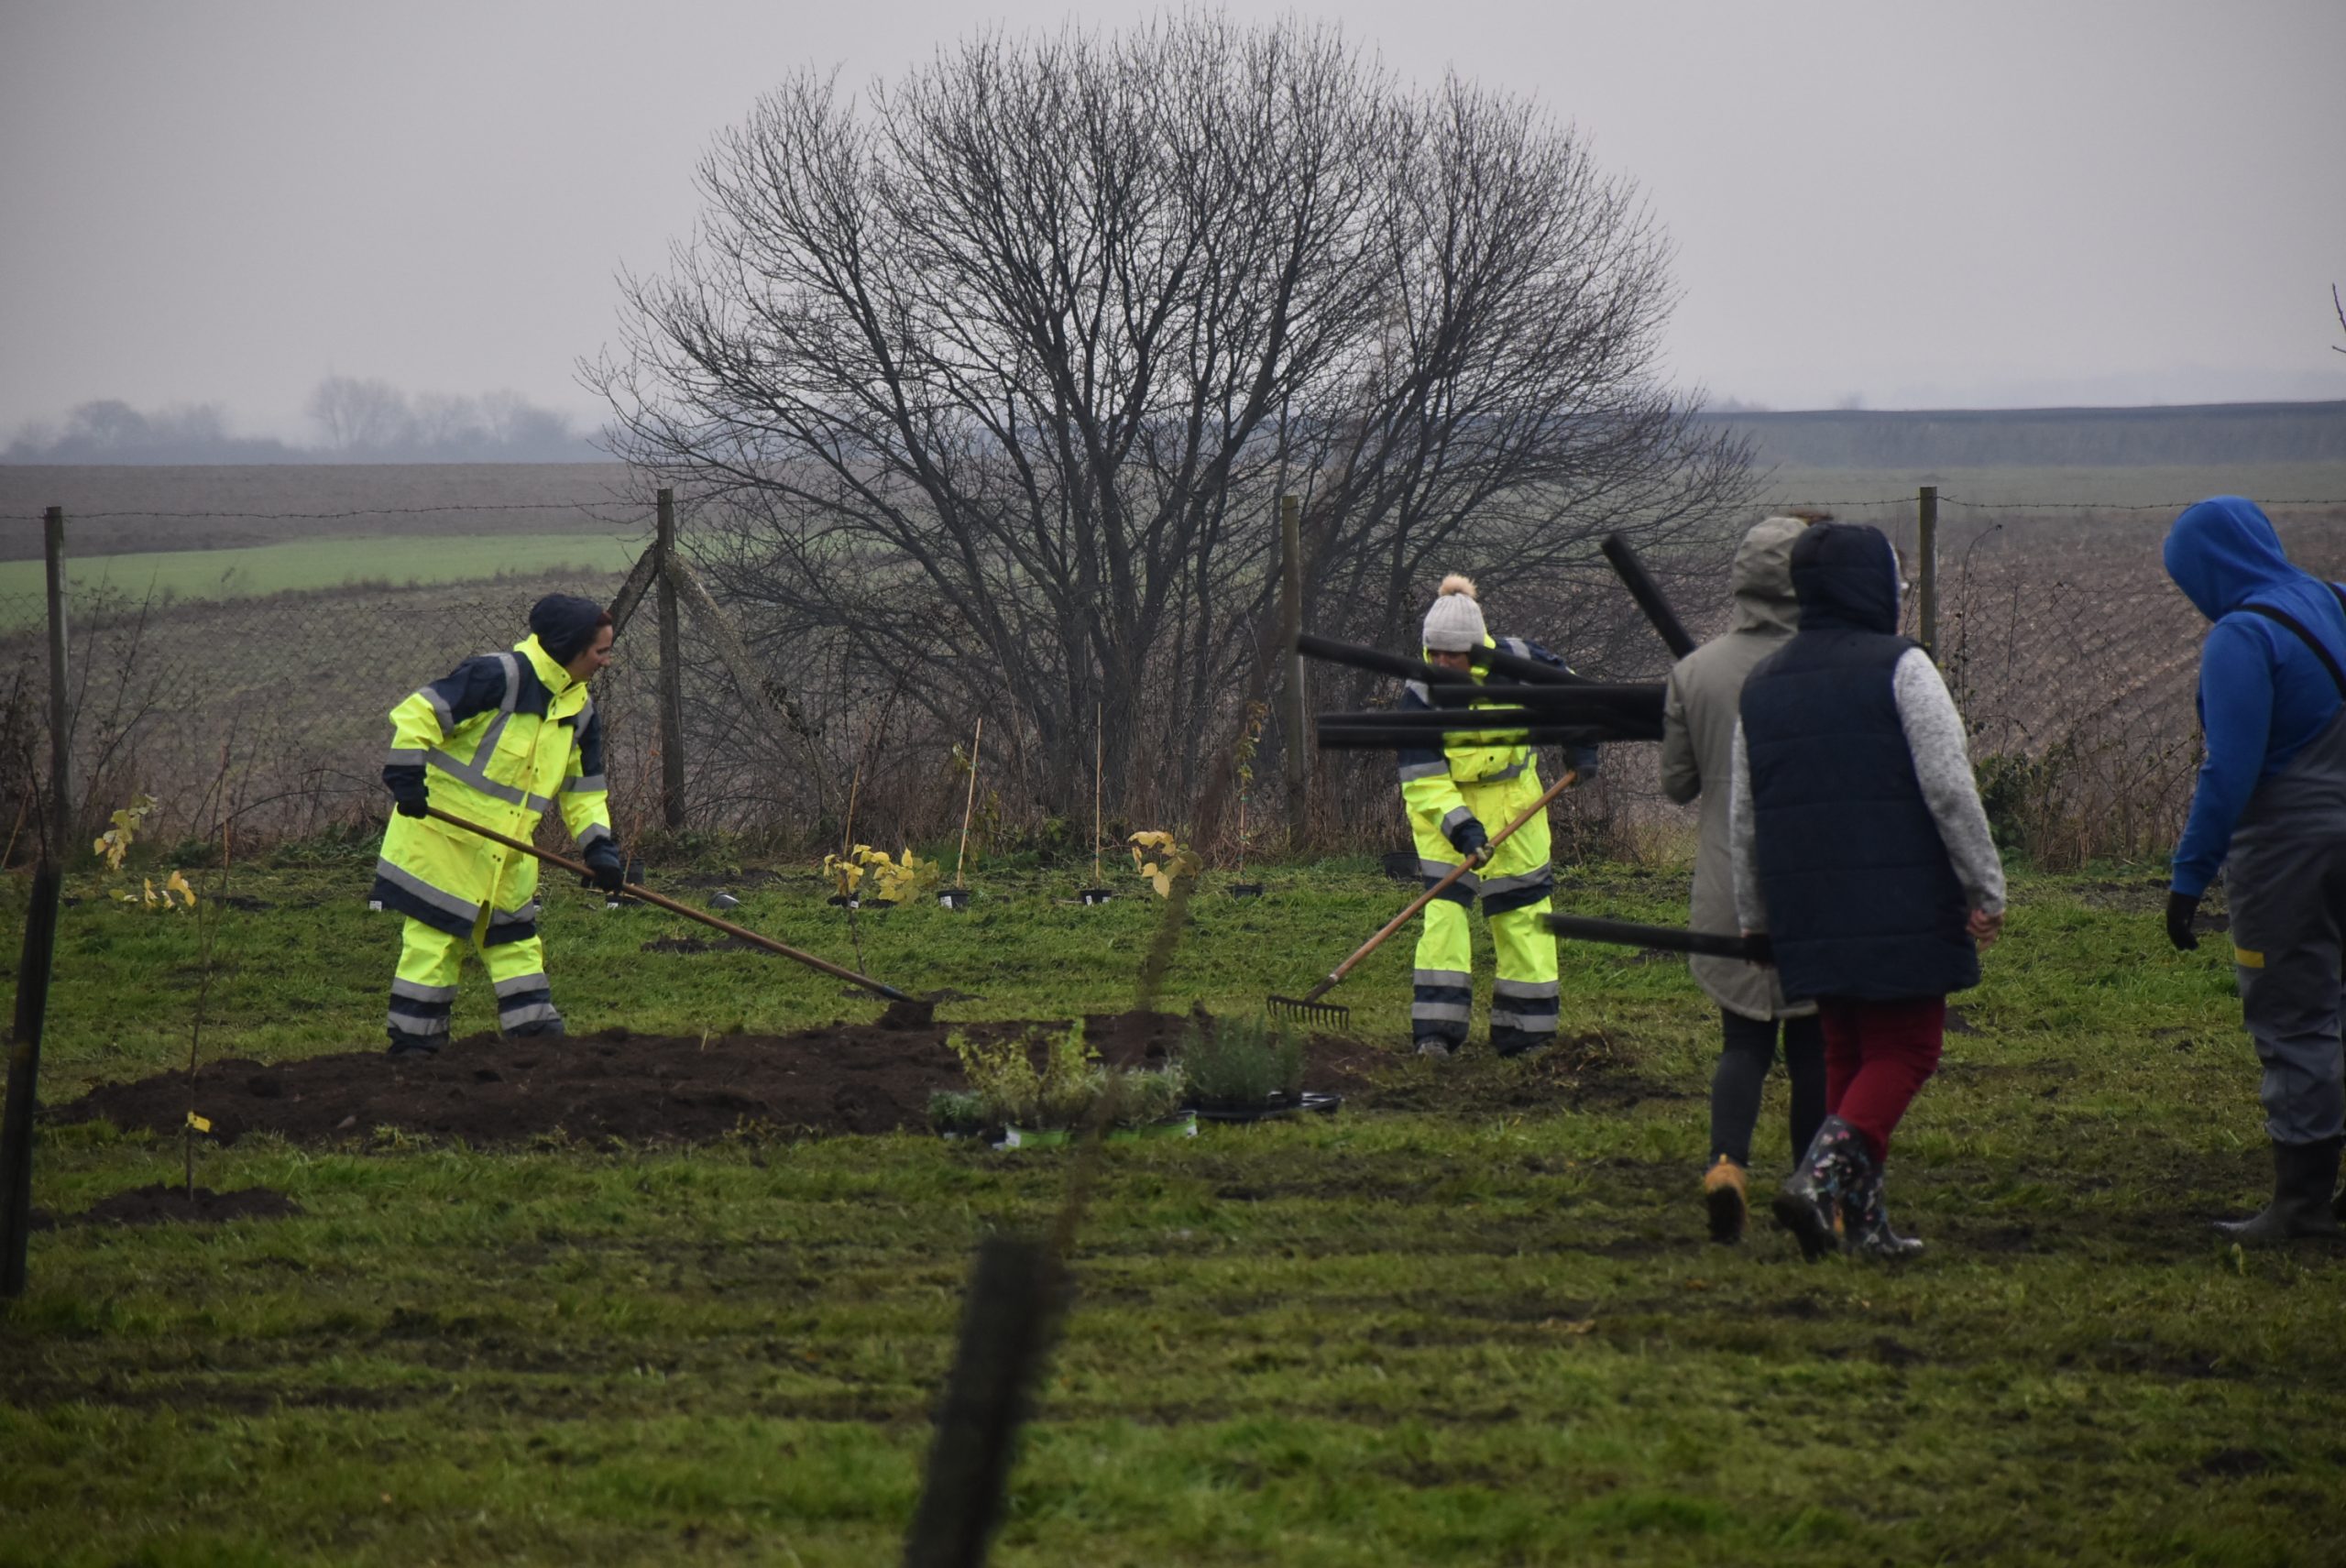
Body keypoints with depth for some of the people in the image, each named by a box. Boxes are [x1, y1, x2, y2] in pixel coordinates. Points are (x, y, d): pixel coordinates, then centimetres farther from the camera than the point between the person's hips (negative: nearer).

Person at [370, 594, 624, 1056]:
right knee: (434, 942, -4)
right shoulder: (501, 676, -17)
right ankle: (413, 1043, 2)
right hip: (442, 840, -8)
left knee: (516, 942, 11)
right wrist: (408, 776, -29)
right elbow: (418, 713, -20)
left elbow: (583, 790, 15)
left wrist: (599, 848, 1)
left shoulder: (578, 710, 8)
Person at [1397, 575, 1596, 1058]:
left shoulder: (1513, 661, -12)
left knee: (1524, 909, 5)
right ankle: (1437, 1030, -15)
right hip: (1444, 809, -2)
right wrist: (1460, 826, -29)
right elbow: (1422, 779, -18)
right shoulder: (1421, 694, -17)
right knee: (1443, 906, -15)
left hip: (1513, 801, 3)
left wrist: (1579, 742, 3)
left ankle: (1525, 1032, 13)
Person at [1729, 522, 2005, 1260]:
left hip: (1808, 914, 6)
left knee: (1846, 1054, 14)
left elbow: (1742, 820, 17)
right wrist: (1987, 888, -6)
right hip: (1901, 907, -6)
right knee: (1904, 1051, 0)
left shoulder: (1761, 685, 13)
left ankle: (1864, 1214, 11)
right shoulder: (1900, 668, -7)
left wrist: (1754, 920, 23)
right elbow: (1948, 786, -12)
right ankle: (1820, 1174, -19)